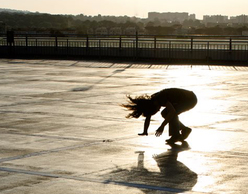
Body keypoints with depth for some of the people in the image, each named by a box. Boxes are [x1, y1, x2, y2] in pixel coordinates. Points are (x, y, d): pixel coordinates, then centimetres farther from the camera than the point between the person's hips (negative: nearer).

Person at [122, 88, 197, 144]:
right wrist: (145, 131, 7)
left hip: (190, 99, -9)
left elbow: (172, 111, -39)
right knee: (165, 113, 6)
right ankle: (185, 130, 14)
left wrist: (162, 126, -39)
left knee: (168, 113, -22)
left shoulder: (160, 99, -28)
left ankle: (176, 136, -11)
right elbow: (148, 117, 7)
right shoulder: (151, 101, -3)